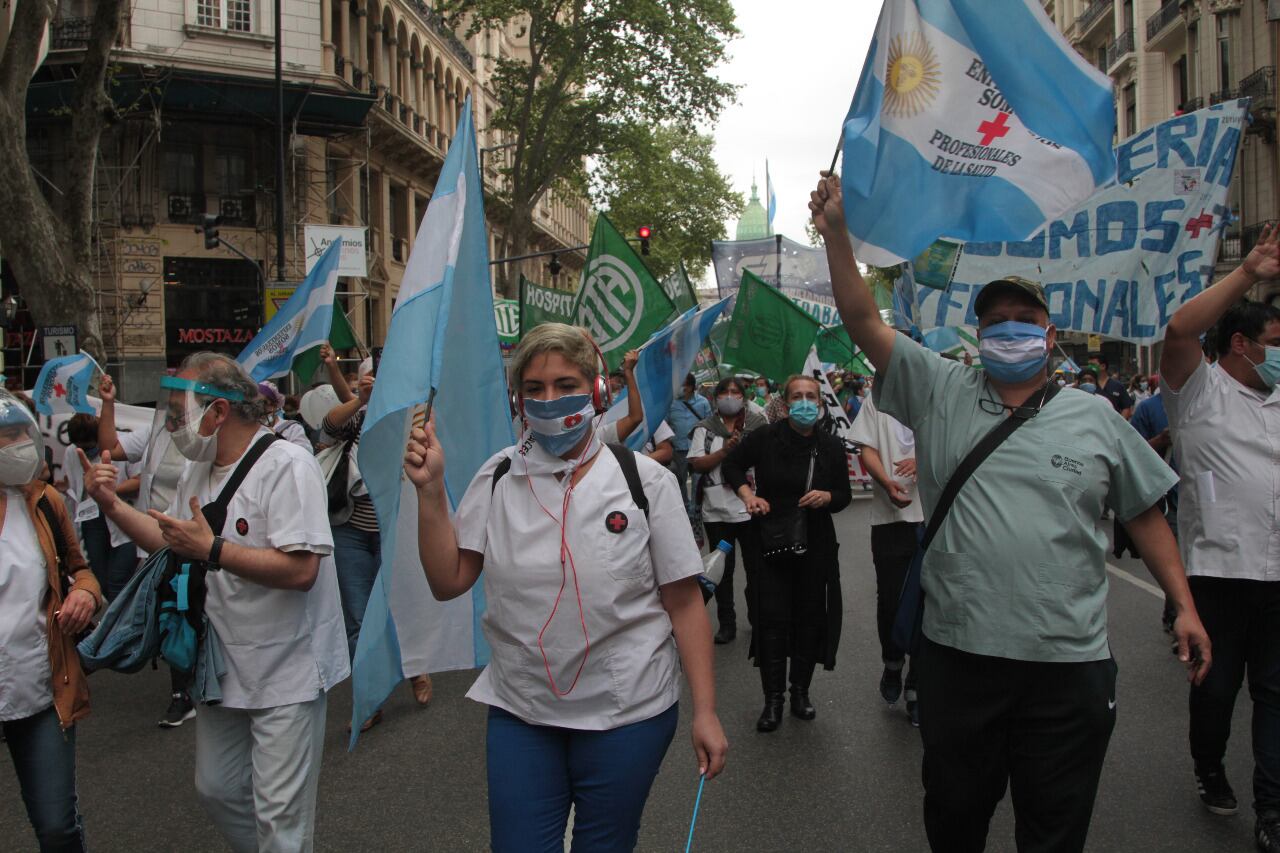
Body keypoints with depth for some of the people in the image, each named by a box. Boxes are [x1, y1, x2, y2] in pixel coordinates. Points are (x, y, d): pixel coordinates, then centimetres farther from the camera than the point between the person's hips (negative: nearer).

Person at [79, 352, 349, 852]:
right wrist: (111, 504, 9)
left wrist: (211, 549, -24)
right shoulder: (198, 470, 9)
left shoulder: (287, 466, -19)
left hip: (287, 670, -8)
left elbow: (301, 569, -28)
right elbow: (173, 544, 19)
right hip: (224, 666, 9)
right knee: (216, 789, 20)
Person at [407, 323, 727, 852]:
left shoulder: (644, 479, -8)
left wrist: (705, 711, -9)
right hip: (519, 710, 2)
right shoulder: (498, 478, 0)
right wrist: (430, 490, -12)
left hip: (626, 712, -2)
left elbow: (684, 601, -7)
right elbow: (448, 583, -2)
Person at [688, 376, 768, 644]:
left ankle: (758, 619, 25)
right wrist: (724, 450, -15)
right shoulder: (705, 428, 5)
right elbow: (696, 464, -5)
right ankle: (726, 624, 20)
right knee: (723, 569, 9)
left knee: (755, 566, 8)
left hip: (750, 507, 0)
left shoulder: (757, 424, 5)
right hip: (716, 510, 1)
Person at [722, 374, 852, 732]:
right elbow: (731, 464, 8)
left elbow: (845, 495, 9)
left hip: (815, 545, 2)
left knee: (809, 617, 8)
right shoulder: (765, 439, -8)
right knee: (772, 619, -2)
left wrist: (828, 496, -13)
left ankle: (800, 692, 25)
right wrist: (747, 494, -8)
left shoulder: (831, 446, 0)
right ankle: (773, 699, 8)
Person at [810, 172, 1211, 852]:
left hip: (1070, 661, 0)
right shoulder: (941, 394, 3)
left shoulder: (1094, 418, 6)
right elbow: (865, 323, -4)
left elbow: (1144, 514, 11)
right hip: (957, 651, 0)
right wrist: (836, 233, -12)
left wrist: (1184, 607, 7)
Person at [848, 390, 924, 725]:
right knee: (890, 598, 5)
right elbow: (867, 449, 3)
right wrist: (888, 483, -16)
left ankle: (916, 685, 19)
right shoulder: (877, 400, 8)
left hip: (934, 517, 0)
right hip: (890, 515, 1)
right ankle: (892, 663, 33)